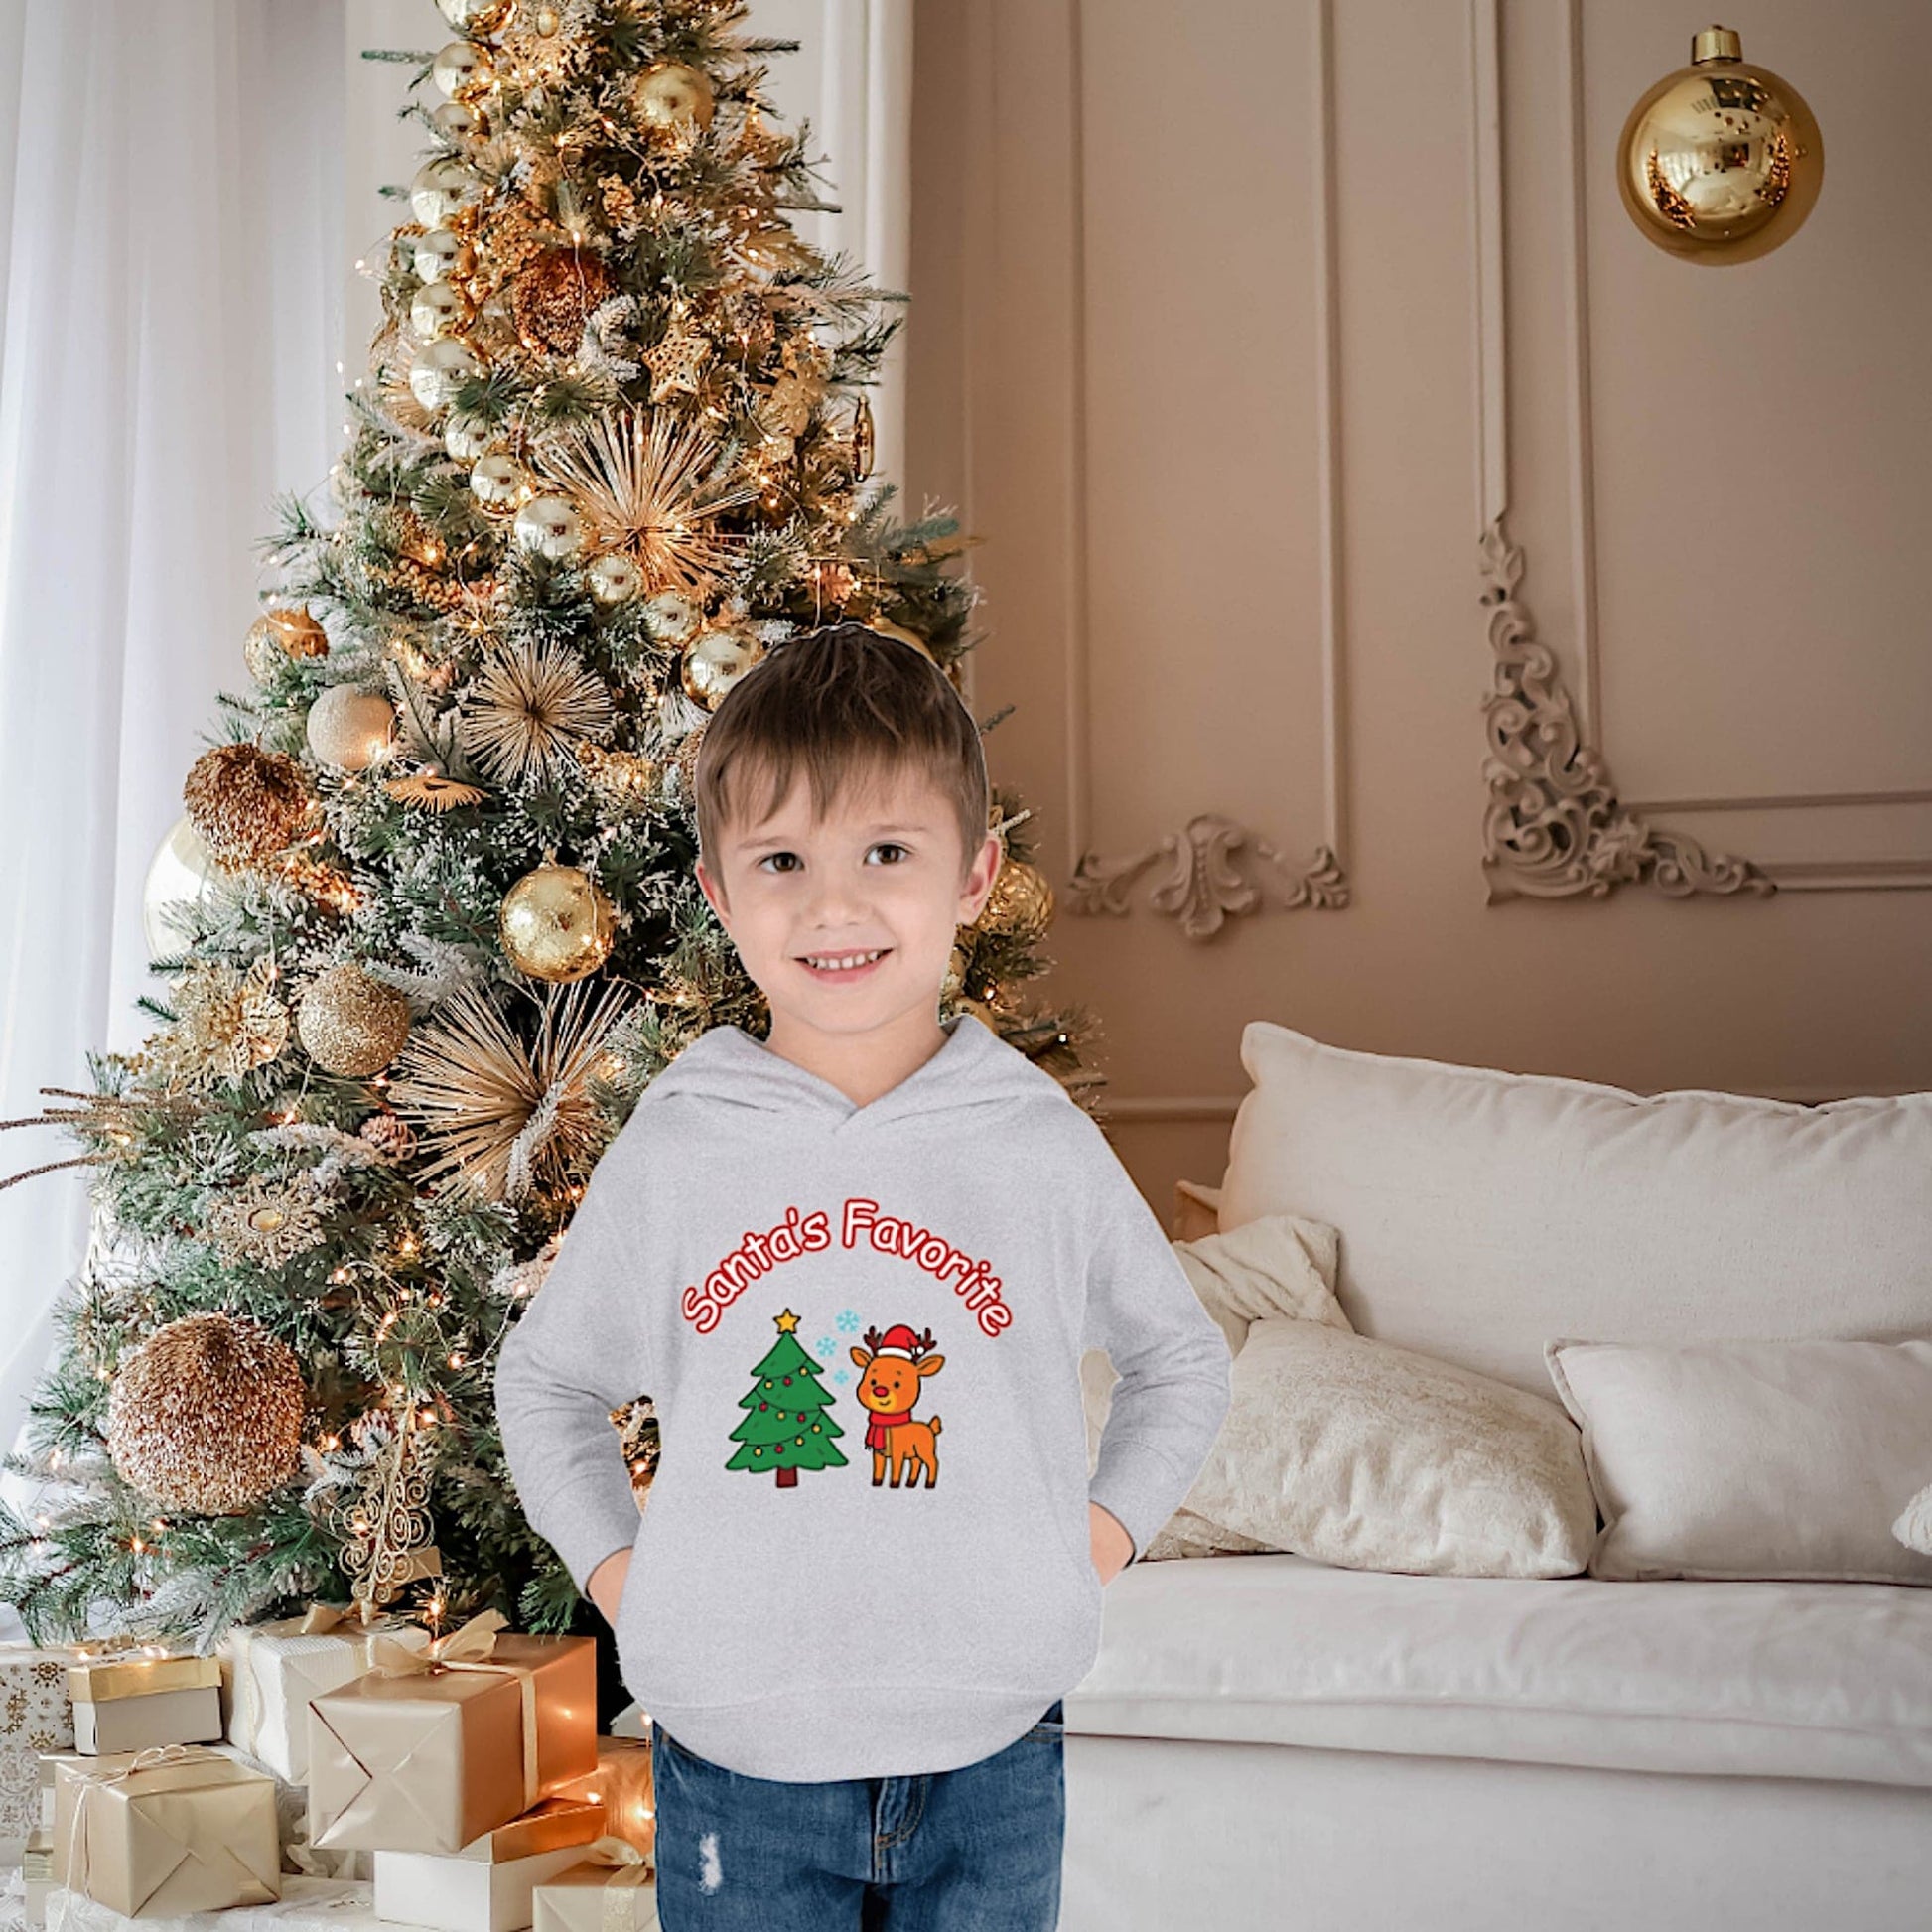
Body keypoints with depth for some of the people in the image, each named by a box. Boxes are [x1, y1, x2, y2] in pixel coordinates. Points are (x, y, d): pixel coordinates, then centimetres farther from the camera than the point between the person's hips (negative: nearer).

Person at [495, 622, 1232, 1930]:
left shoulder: (1045, 1147, -3)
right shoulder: (672, 1157, -3)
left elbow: (1184, 1359, 13)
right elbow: (546, 1381, 12)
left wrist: (1102, 1535, 1)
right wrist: (616, 1567, 1)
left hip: (990, 1769, 1)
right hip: (736, 1772, 0)